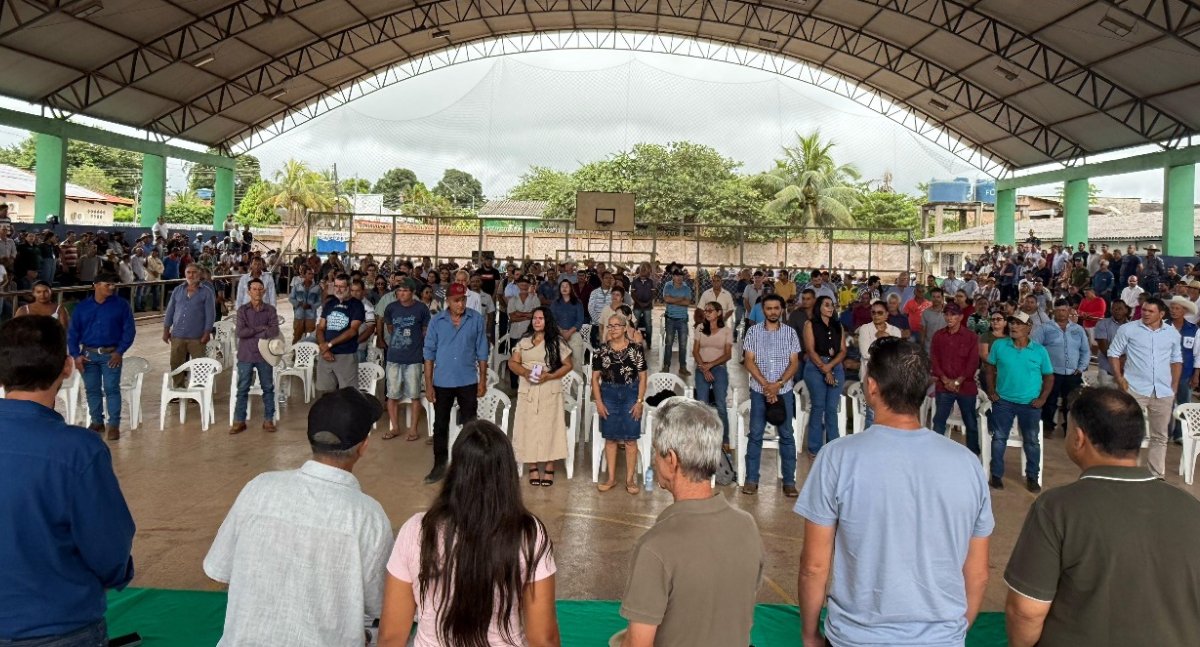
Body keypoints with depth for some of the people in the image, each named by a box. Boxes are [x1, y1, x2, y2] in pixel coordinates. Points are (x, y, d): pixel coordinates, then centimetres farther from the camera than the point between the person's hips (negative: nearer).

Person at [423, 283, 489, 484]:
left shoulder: (476, 319, -4)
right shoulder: (436, 321, -4)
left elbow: (481, 352, 1)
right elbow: (429, 353, -2)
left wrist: (483, 380, -1)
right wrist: (428, 384, -5)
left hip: (468, 382, 0)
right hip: (442, 382, 1)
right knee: (440, 425, 10)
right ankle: (440, 466, 22)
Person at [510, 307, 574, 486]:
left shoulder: (557, 342, 0)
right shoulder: (524, 341, 9)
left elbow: (568, 365, -1)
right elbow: (512, 363, 7)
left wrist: (550, 376, -15)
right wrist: (525, 372, -13)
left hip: (550, 391, -2)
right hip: (528, 391, 3)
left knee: (549, 427, -1)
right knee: (529, 428, 2)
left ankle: (549, 468, 6)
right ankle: (533, 467, 11)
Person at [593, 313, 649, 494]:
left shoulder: (636, 349, -2)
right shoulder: (602, 351, 2)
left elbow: (642, 377, -1)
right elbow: (595, 378, 4)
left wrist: (639, 401, -6)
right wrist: (599, 402, -2)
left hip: (630, 395, -1)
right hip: (609, 395, 2)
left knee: (630, 439, 1)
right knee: (610, 438, 7)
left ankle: (629, 479, 11)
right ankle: (611, 478, 19)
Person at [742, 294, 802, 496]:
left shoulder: (790, 333, 6)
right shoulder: (753, 332, 4)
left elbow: (794, 363, 2)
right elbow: (749, 361, -1)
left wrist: (778, 384, -12)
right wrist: (765, 384, -12)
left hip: (784, 390, 1)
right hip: (759, 390, -1)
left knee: (787, 435, 2)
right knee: (755, 434, 0)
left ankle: (789, 481, 8)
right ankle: (751, 480, 6)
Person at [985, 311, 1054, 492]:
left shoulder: (1040, 350, -6)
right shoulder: (999, 345, -5)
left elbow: (1049, 376, 3)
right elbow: (990, 368, 6)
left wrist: (1042, 398, -6)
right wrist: (991, 391, -2)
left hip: (1030, 404, 0)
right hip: (1003, 402, 0)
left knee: (1031, 441, 11)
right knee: (999, 438, 7)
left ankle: (1032, 477, 25)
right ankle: (996, 475, 20)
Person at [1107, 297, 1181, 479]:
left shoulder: (1173, 333, 7)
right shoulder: (1128, 329, -3)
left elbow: (1176, 360, 16)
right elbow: (1114, 353, 1)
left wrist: (1174, 386, 9)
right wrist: (1119, 378, -8)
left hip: (1164, 392, 4)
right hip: (1135, 388, -3)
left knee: (1160, 436, 12)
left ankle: (1157, 474, 23)